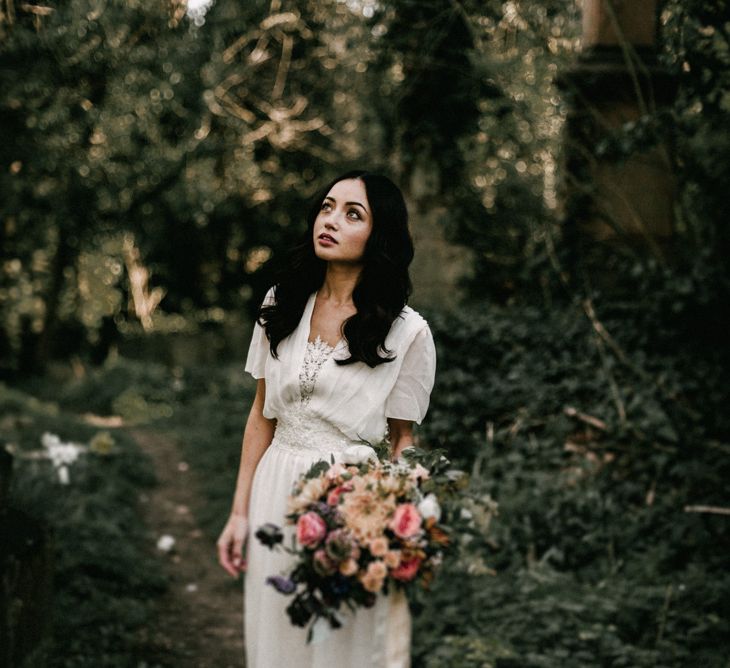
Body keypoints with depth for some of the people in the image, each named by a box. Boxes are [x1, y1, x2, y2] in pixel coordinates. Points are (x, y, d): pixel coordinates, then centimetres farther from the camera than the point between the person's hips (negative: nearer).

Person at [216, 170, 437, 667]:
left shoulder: (407, 332, -8)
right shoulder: (283, 306, 4)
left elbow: (401, 443, -4)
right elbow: (262, 416, 9)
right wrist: (240, 512, 6)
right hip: (277, 496, 4)